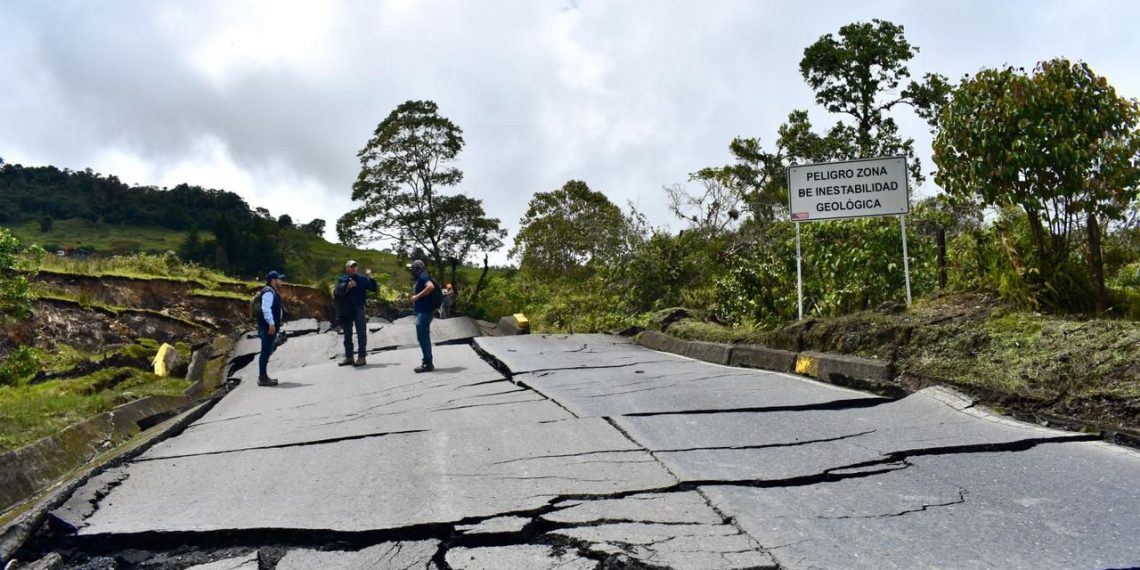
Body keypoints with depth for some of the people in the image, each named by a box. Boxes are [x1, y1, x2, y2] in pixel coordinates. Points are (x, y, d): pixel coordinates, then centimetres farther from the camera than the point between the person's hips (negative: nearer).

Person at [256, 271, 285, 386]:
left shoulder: (273, 292, 20)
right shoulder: (268, 292, -13)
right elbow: (266, 308, -23)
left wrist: (280, 320, 21)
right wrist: (271, 323, -27)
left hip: (271, 327, 11)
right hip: (268, 327, -11)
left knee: (268, 351, 15)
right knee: (266, 352, -9)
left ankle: (263, 376, 23)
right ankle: (262, 378, -8)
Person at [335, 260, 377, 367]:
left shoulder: (362, 279, 6)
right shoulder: (342, 280, 8)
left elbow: (373, 288, 1)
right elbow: (338, 291, -9)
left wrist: (370, 277, -12)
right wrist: (347, 286, -25)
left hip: (358, 310, -2)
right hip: (345, 311, 2)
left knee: (361, 333, -5)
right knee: (347, 335, 11)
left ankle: (361, 357, -3)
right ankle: (348, 357, 20)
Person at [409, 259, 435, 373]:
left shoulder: (423, 277, -11)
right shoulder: (421, 278, 20)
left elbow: (431, 287, -29)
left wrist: (417, 296, -23)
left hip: (424, 311, -11)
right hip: (423, 311, 11)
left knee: (422, 337, -11)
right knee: (424, 337, 12)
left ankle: (428, 363, -10)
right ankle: (427, 363, 16)